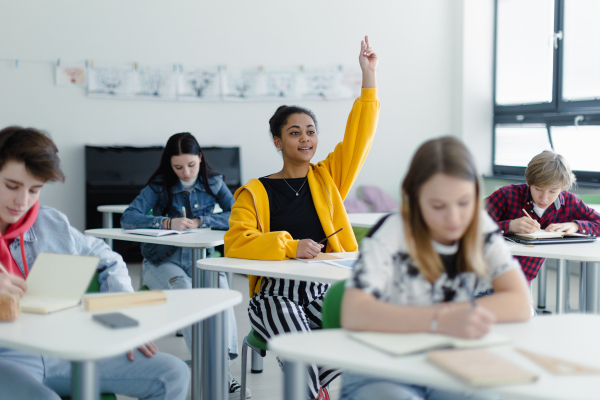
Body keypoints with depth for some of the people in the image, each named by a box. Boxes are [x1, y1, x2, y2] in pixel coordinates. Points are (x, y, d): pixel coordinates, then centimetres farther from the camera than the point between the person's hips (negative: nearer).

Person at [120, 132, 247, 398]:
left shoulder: (213, 183, 4)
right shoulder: (159, 186, -1)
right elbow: (128, 218, -14)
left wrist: (200, 221, -18)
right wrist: (167, 222, -27)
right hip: (164, 260, -1)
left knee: (220, 290, -32)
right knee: (186, 295, -34)